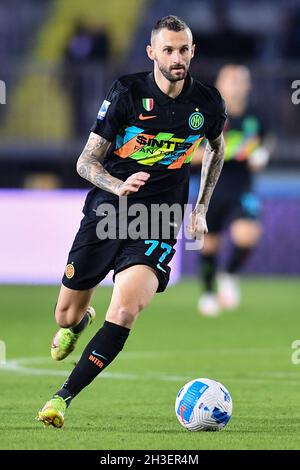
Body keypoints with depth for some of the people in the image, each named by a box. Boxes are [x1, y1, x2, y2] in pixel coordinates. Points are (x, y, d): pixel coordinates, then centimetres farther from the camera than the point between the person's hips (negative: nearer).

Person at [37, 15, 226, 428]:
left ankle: (64, 398, -17)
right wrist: (119, 186, -26)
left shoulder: (208, 104, -1)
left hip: (158, 224, 0)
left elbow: (217, 149, 23)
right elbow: (86, 162, -6)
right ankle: (81, 321, 48)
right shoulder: (127, 92, -8)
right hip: (106, 212, 0)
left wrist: (201, 208, 19)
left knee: (125, 311, -24)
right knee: (66, 315, 9)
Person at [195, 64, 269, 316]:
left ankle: (230, 276, 6)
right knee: (210, 243, 8)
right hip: (212, 190, -1)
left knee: (247, 235, -22)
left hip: (242, 191, 1)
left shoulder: (254, 118, 2)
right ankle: (209, 292, 31)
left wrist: (258, 158, -1)